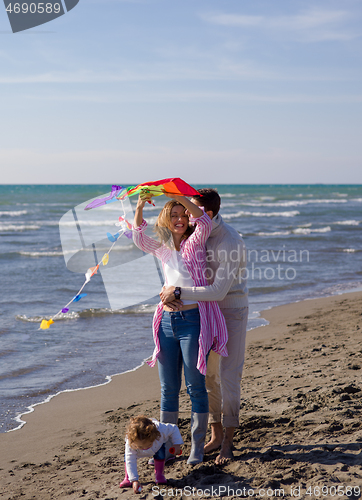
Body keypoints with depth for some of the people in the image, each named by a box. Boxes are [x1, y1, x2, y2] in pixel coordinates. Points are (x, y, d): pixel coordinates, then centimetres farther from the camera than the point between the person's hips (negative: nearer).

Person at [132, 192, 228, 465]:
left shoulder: (195, 242, 1)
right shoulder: (163, 248, 13)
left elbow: (205, 223, -20)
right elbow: (139, 237, -3)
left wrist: (180, 196, -26)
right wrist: (140, 207, -17)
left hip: (193, 319, -5)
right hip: (167, 320, 5)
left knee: (195, 386, 1)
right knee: (168, 388, 11)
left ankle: (197, 446, 10)